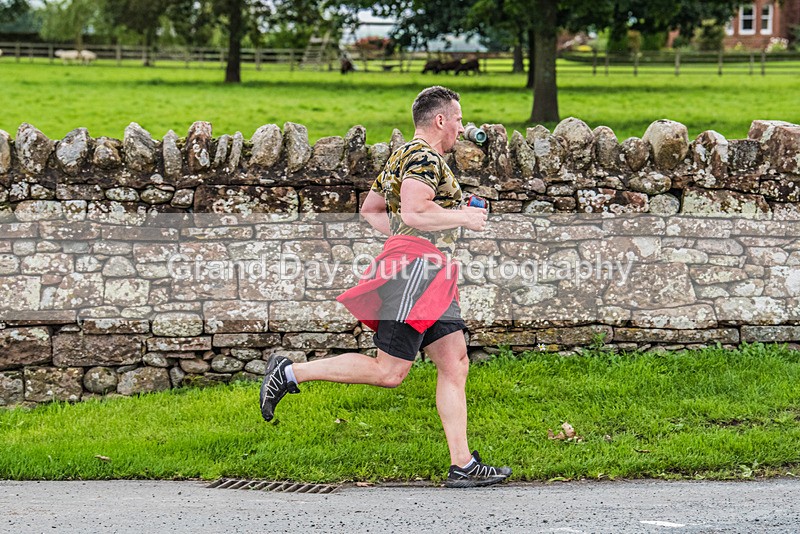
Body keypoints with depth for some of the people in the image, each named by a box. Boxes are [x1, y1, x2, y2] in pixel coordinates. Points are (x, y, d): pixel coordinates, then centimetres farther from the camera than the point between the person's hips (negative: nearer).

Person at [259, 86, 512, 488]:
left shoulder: (402, 157, 22)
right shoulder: (425, 157, -9)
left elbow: (370, 209, 29)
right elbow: (413, 212, -24)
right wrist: (463, 217, -11)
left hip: (429, 274, 11)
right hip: (415, 264, -11)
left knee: (455, 364, 4)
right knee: (388, 371, -11)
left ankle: (462, 465, 2)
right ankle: (290, 373, -4)